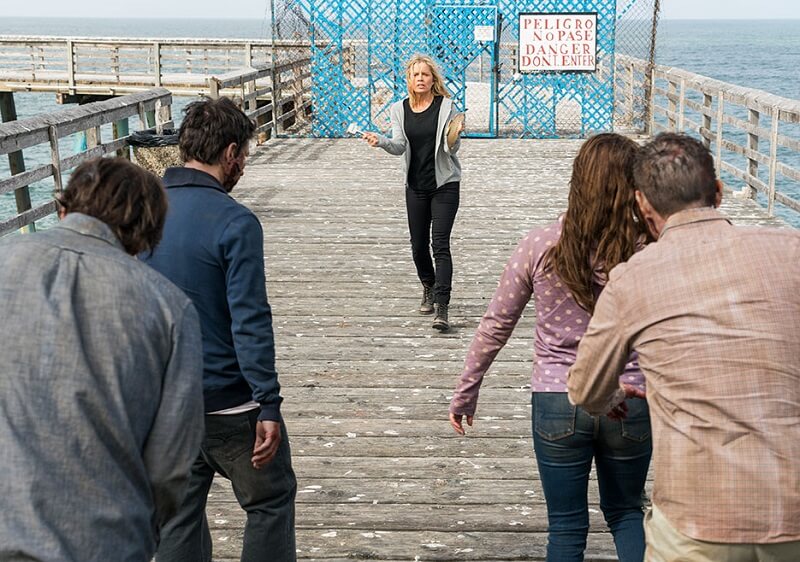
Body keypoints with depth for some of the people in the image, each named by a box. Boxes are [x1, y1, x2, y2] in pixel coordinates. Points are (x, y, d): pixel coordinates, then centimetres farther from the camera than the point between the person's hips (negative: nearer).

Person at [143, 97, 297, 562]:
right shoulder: (235, 222, -17)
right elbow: (250, 323, -20)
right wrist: (269, 406, -16)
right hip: (227, 401, -6)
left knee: (178, 510, 17)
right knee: (271, 500, 13)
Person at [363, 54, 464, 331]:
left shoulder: (446, 106, -5)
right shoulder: (400, 109, 5)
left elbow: (451, 149, -6)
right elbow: (399, 146, -3)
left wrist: (453, 136, -28)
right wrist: (380, 141, -22)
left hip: (444, 184, -4)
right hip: (415, 186, 4)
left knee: (440, 244, -13)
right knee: (418, 245, 11)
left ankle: (441, 308, -16)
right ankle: (428, 289, 38)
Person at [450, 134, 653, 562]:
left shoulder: (540, 246, -9)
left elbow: (496, 325, -2)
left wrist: (465, 392, 9)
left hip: (558, 403, 0)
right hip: (630, 404, 1)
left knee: (566, 527, 15)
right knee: (625, 512, 24)